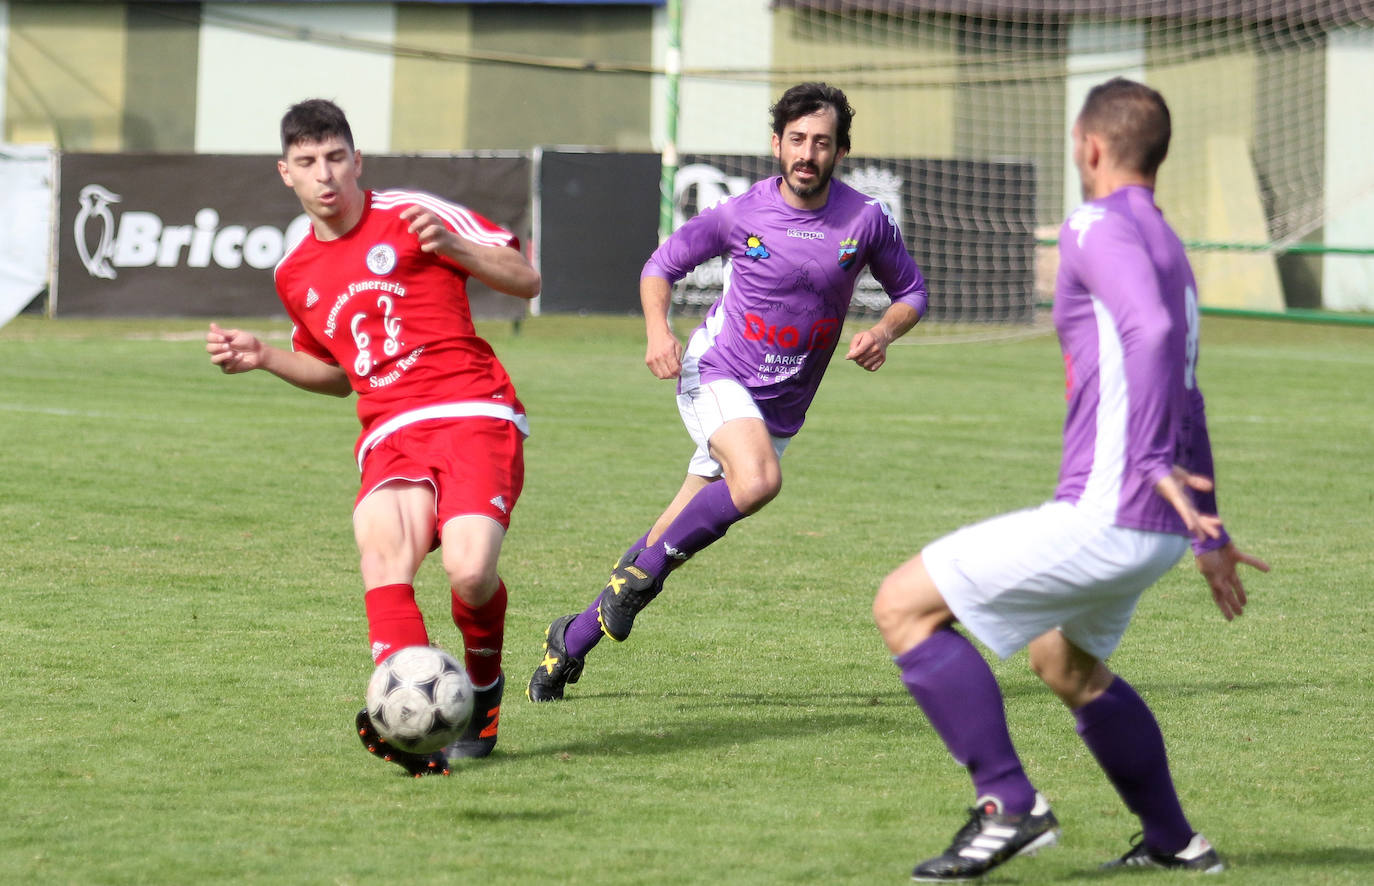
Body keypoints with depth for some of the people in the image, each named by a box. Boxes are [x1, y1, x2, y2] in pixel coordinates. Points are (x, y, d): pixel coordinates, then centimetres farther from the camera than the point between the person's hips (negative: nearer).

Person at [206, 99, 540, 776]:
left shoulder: (412, 217, 4)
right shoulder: (295, 274, 20)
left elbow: (525, 280, 4)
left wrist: (449, 244, -11)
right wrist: (261, 358, 18)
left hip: (473, 414, -4)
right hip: (389, 435, 4)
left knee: (470, 571, -26)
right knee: (381, 549, -30)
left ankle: (483, 683, 9)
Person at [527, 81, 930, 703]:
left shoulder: (866, 220, -7)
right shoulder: (740, 214, -11)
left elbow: (910, 291, 9)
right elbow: (662, 265, 4)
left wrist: (882, 333, -13)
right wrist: (657, 330, -15)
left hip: (780, 405, 3)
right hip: (716, 373, -3)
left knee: (676, 545, 5)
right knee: (758, 482, -34)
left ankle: (572, 640, 19)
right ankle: (644, 570, -16)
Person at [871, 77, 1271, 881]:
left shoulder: (1100, 228, -10)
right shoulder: (1167, 248, 20)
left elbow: (1152, 330, -29)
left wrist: (1151, 464, -32)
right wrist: (1209, 536, 35)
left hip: (1105, 515, -10)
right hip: (1159, 529, 10)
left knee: (905, 604, -5)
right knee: (1068, 665, 32)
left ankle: (1009, 805, -8)